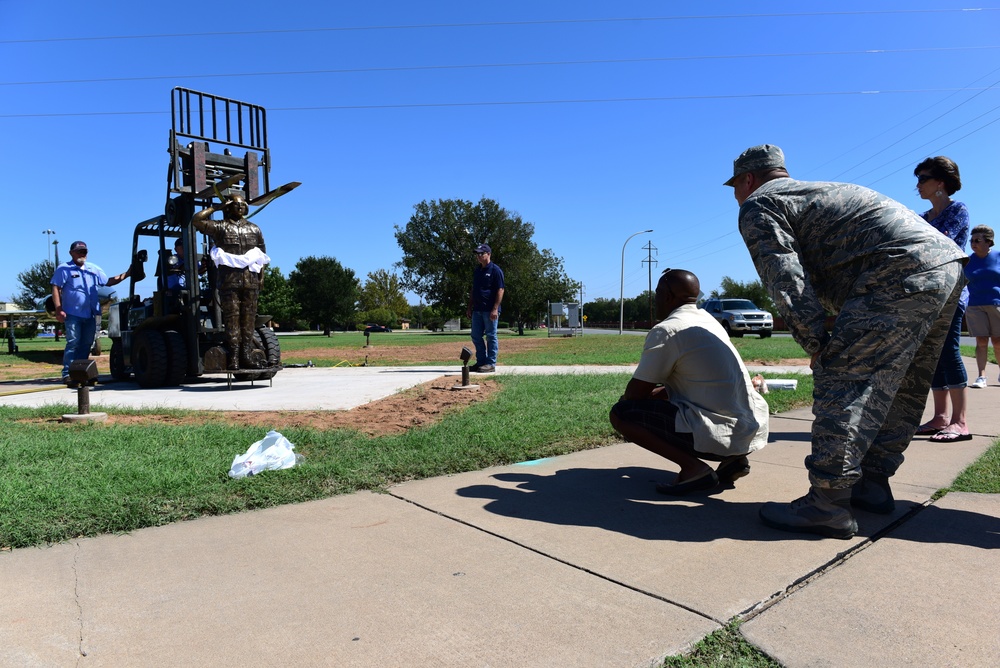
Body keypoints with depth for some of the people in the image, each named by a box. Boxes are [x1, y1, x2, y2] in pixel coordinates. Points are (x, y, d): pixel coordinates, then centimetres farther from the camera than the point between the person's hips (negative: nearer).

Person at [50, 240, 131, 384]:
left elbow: (108, 282, 21)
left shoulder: (94, 269, 16)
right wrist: (58, 310, -12)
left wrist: (126, 274, 9)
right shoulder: (64, 269, 0)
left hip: (90, 315, 5)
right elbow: (56, 289, -4)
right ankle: (67, 373, -6)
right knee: (73, 343, -9)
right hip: (73, 314, -5)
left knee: (86, 344, 7)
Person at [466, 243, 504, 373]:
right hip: (477, 309, 8)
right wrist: (469, 307, 15)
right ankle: (481, 362, 19)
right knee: (476, 337, 10)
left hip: (490, 310, -8)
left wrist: (495, 309, -19)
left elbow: (500, 290, -13)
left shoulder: (495, 270, -8)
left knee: (491, 337, -2)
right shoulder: (476, 271, 16)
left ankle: (491, 364, 4)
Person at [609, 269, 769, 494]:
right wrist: (656, 394, 30)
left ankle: (693, 467, -11)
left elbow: (635, 393, -3)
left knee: (621, 413, -1)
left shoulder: (665, 330, -9)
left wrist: (624, 399, 18)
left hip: (718, 436, -8)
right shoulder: (708, 320, 17)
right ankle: (732, 458, 14)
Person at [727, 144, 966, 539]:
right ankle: (872, 483, 25)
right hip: (948, 262, 11)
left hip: (903, 272, -10)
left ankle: (828, 503, -12)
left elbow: (787, 280, -10)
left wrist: (817, 346, -7)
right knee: (899, 388, 16)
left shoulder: (759, 205, 3)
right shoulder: (814, 192, 32)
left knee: (843, 379, -12)